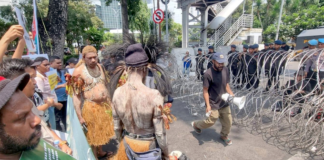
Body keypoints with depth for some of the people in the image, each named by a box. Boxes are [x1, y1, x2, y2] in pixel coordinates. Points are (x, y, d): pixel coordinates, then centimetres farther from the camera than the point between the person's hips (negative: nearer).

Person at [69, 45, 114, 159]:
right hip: (91, 107, -6)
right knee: (92, 134, 12)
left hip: (104, 104, 6)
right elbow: (76, 95, -14)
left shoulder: (100, 67, 3)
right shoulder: (79, 71, -15)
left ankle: (100, 152, 47)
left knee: (102, 130, 24)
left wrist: (109, 102, 15)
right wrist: (80, 116, -15)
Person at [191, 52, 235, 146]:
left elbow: (226, 85, 10)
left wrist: (231, 94, -5)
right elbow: (205, 91, -17)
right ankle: (195, 124, 37)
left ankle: (224, 136, 45)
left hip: (224, 102, 6)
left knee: (228, 122, 15)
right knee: (210, 122, 7)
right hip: (213, 104, -6)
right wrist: (208, 105, -18)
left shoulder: (225, 70, -3)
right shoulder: (208, 74, -22)